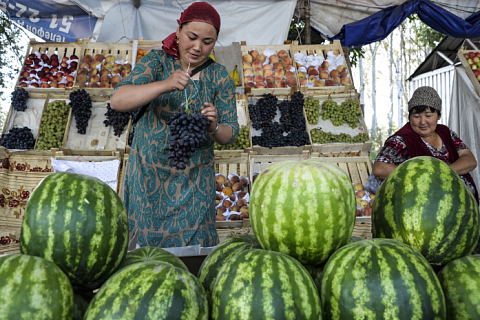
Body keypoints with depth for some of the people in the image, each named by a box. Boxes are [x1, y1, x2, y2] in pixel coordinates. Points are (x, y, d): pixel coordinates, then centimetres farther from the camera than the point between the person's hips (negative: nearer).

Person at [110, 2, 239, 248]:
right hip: (148, 174, 0)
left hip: (194, 181, 1)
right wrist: (164, 85, -32)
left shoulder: (219, 78, 0)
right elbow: (116, 101, -18)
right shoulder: (157, 61, -5)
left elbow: (230, 134, -1)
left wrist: (214, 127, -24)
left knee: (192, 250, 7)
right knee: (142, 243, 12)